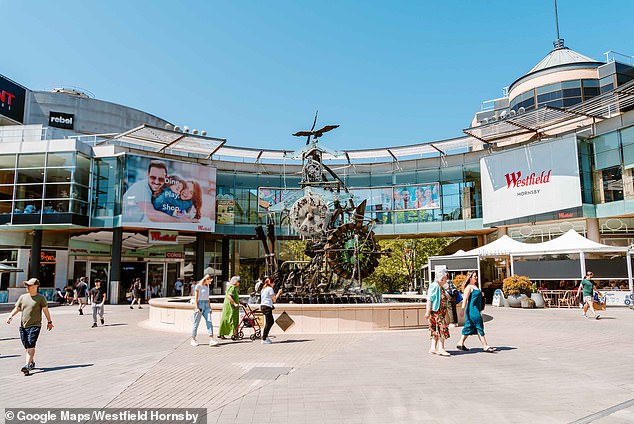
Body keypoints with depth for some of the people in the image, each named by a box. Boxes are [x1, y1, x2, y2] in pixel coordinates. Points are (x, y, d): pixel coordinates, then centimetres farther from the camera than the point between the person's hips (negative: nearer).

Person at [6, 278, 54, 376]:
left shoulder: (40, 298, -2)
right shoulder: (23, 297, 10)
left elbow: (45, 310, 2)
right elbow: (16, 309, 14)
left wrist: (49, 322, 7)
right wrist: (10, 316, -5)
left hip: (35, 325, -5)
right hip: (23, 326, 5)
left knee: (31, 345, -16)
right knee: (27, 347, 13)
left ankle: (27, 366, -21)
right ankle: (32, 363, 31)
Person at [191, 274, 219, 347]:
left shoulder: (207, 286, 16)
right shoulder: (198, 286, -6)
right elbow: (195, 298, -8)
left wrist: (210, 307, 16)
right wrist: (196, 308, -16)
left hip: (206, 305, 6)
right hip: (199, 304, -6)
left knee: (209, 321, -7)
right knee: (196, 323, 2)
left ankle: (211, 340, -12)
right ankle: (193, 339, 15)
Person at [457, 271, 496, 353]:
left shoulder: (475, 286, 16)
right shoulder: (469, 287, -12)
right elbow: (465, 299, -19)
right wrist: (463, 310, -24)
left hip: (476, 310, 10)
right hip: (472, 310, -9)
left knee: (469, 327, 11)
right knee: (479, 327, -6)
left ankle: (460, 344, 17)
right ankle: (485, 346, -1)